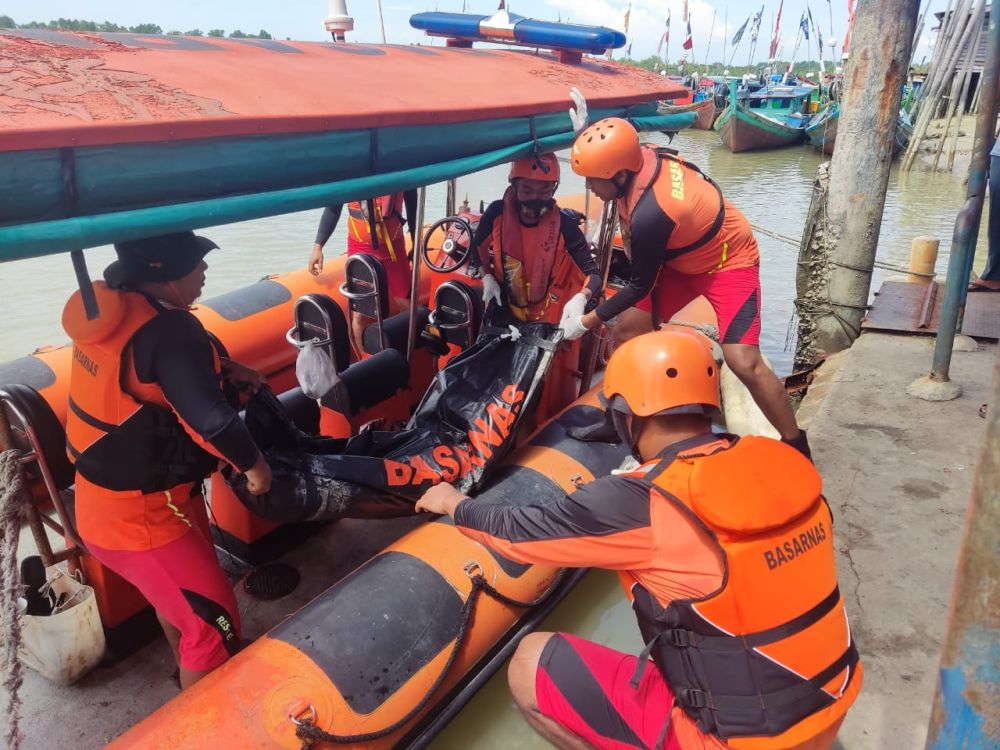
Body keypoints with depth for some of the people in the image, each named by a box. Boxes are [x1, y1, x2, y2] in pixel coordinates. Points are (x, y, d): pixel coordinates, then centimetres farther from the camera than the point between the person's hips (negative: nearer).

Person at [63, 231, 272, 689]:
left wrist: (222, 368, 6)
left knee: (178, 588, 31)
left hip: (106, 498, 10)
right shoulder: (167, 329, -30)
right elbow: (210, 419, -31)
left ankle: (189, 677, 54)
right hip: (137, 516, -10)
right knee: (214, 622, 3)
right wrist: (254, 464, -14)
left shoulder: (112, 304, -3)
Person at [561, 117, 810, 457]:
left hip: (727, 262, -8)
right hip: (680, 257, 9)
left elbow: (640, 286, -22)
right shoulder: (643, 155, -17)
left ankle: (797, 449, 0)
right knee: (627, 328, 1)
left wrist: (586, 322, -11)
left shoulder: (651, 214, -38)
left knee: (743, 361, -20)